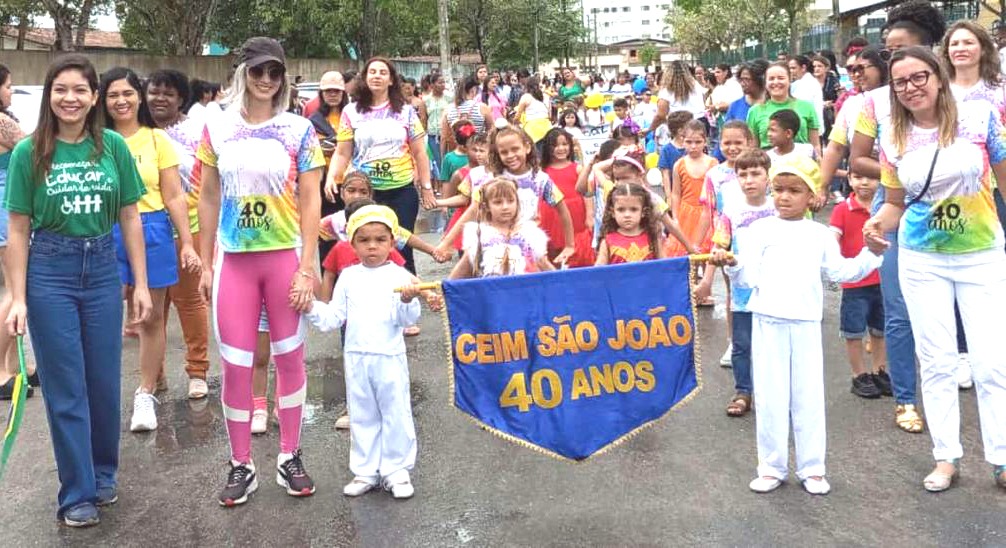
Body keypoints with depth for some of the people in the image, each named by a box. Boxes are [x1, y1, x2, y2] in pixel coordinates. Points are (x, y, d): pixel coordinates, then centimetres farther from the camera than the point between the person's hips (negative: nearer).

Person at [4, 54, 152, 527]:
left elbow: (130, 219, 4)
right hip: (49, 273, -2)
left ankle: (104, 474, 31)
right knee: (65, 388, 5)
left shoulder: (113, 147, 0)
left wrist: (141, 284, 2)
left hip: (102, 270, 2)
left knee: (105, 382, 11)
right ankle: (78, 492, 17)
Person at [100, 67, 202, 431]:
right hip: (108, 234, 0)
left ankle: (146, 394, 21)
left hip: (152, 231, 0)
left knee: (151, 317, 7)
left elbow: (174, 197, 2)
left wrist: (187, 244, -2)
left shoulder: (157, 140, 3)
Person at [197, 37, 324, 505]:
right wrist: (205, 264, 8)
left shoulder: (299, 130, -2)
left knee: (289, 357, 8)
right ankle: (241, 465, 17)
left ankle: (290, 457, 22)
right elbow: (209, 198, 9)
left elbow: (310, 201, -4)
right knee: (235, 364, 3)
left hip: (285, 257, -1)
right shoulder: (217, 130, 3)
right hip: (233, 260, 2)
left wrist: (306, 268, -9)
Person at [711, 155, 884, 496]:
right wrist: (732, 265, -23)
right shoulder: (760, 230, 3)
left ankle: (812, 468, 16)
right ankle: (772, 467, 14)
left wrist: (871, 254, 7)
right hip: (768, 322, -2)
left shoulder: (819, 234, 11)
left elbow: (841, 271, 16)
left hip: (806, 324, 2)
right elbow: (748, 277, -4)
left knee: (809, 397, 6)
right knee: (770, 397, 3)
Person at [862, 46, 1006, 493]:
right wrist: (878, 222, -14)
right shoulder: (893, 138, -2)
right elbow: (896, 203, 6)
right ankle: (946, 456, 19)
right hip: (922, 260, 2)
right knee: (936, 359, 7)